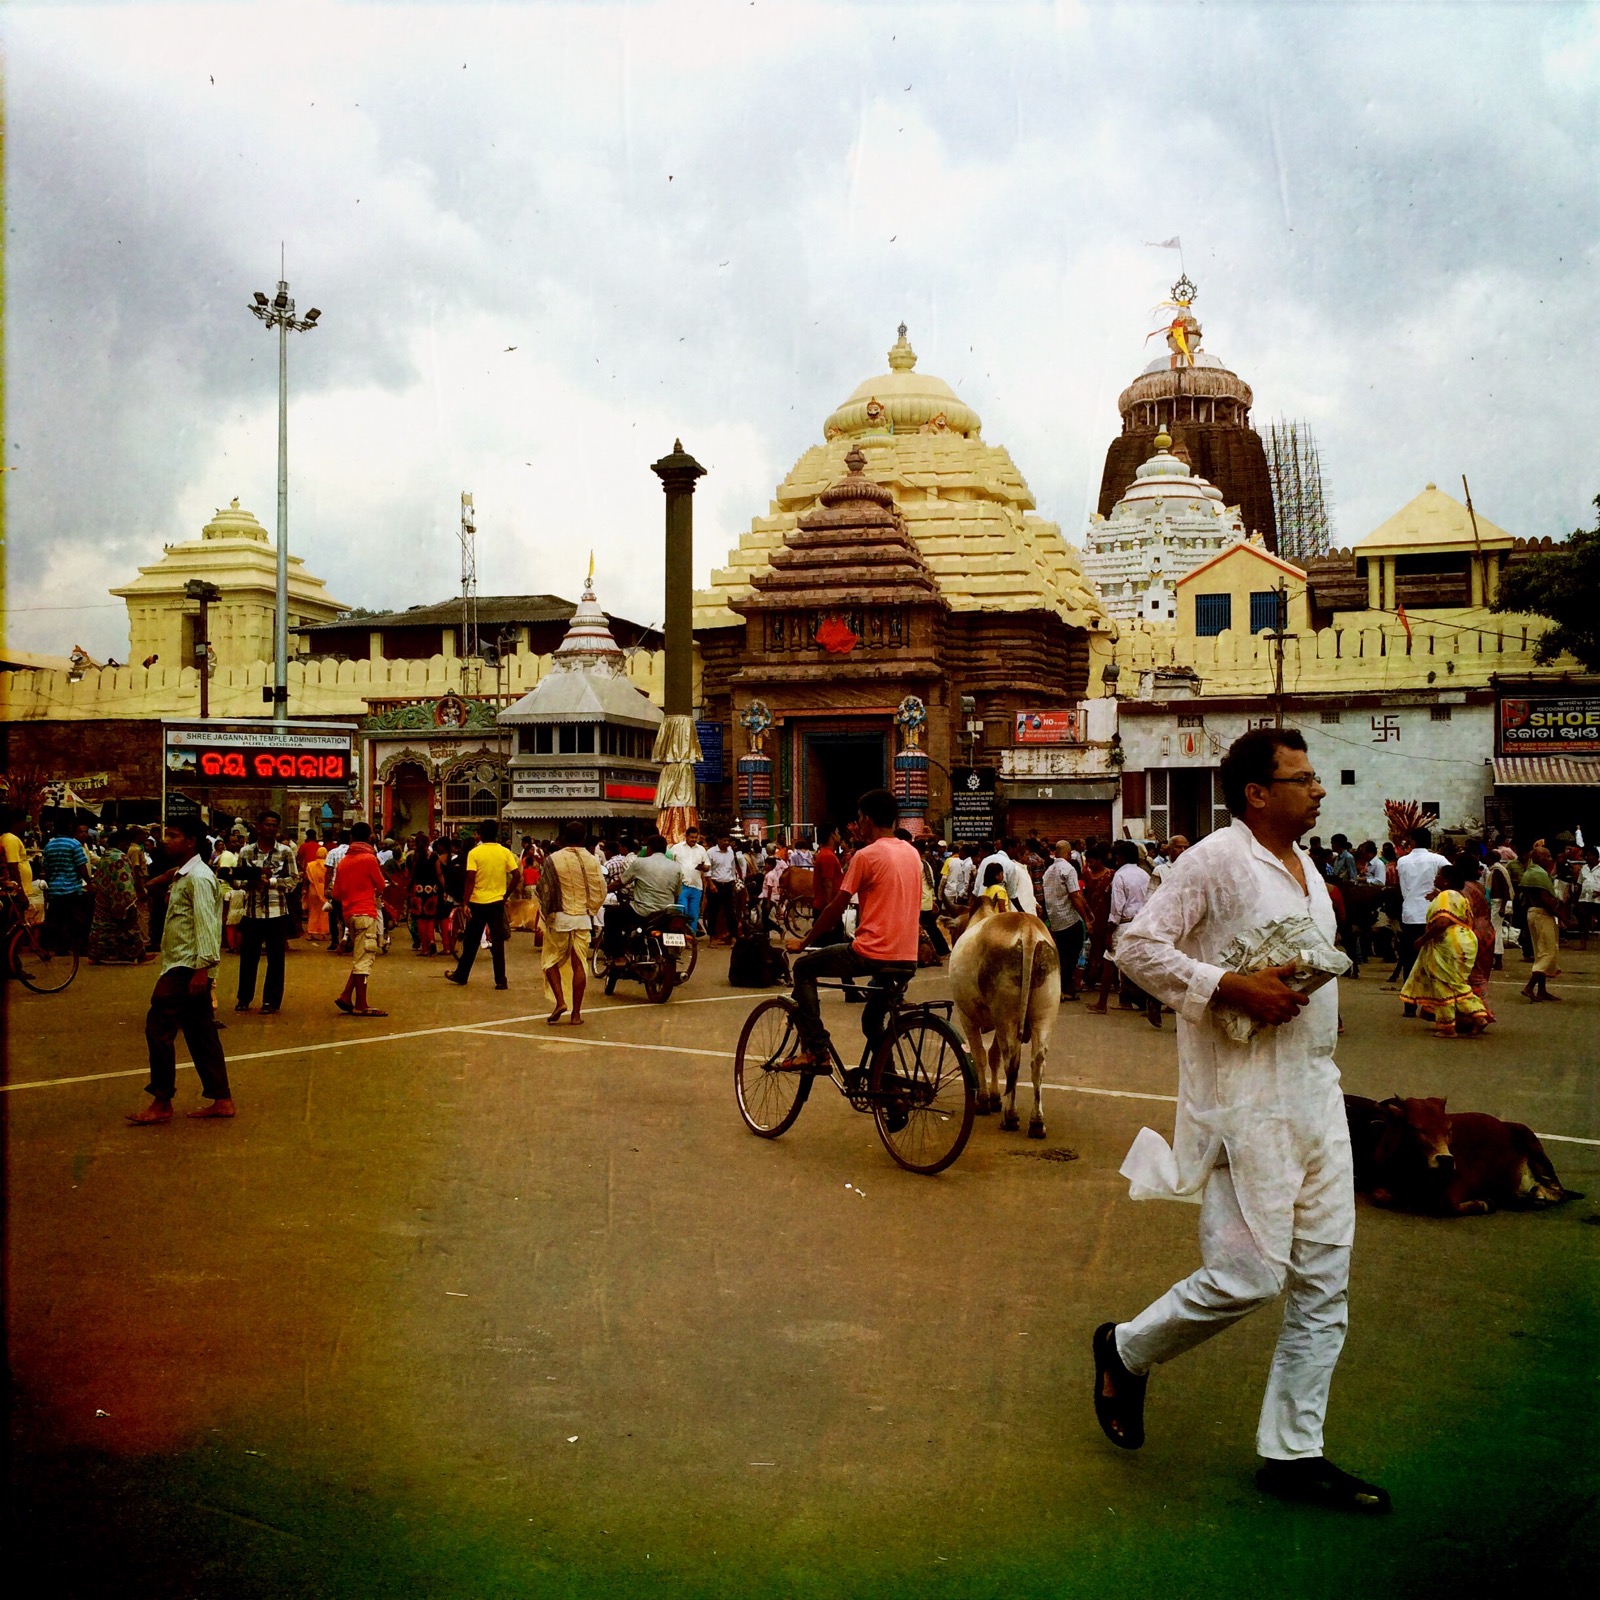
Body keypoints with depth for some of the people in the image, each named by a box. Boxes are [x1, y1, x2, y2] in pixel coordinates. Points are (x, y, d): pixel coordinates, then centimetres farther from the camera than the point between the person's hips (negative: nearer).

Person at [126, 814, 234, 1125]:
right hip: (180, 967, 10)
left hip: (187, 968, -10)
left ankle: (161, 1103, -2)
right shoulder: (181, 876, 18)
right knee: (200, 1035, 10)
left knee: (158, 1029, -8)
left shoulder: (198, 877, -14)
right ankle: (222, 1100, 13)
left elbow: (205, 924, -21)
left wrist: (202, 968, -25)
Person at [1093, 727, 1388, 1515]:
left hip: (1316, 1094, 9)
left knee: (1325, 1279, 8)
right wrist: (1232, 988, -22)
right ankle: (1126, 1350, 19)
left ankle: (1293, 1451, 19)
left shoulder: (1306, 869, 15)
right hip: (1244, 1101, -9)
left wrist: (1295, 986, 11)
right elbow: (1137, 945, -17)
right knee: (1250, 1274, -7)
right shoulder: (1216, 860, -11)